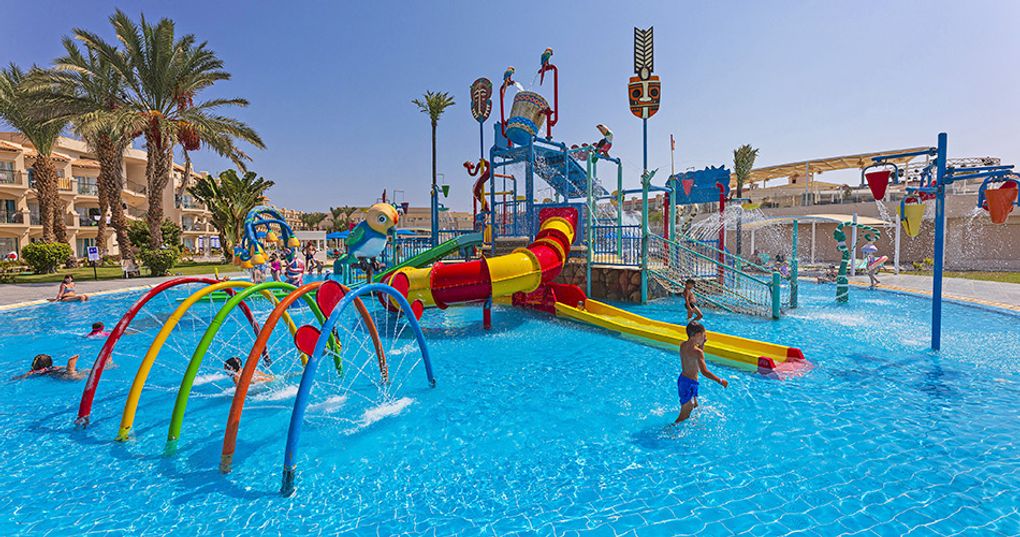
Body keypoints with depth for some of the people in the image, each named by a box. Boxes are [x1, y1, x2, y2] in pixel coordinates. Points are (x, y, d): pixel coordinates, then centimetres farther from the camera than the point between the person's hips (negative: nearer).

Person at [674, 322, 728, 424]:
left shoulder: (683, 345, 0)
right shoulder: (697, 352, -24)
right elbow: (704, 372, -30)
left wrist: (702, 344, 5)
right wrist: (720, 381, -21)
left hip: (682, 379, 9)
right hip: (690, 383, -9)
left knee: (694, 406, 28)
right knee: (684, 415, 3)